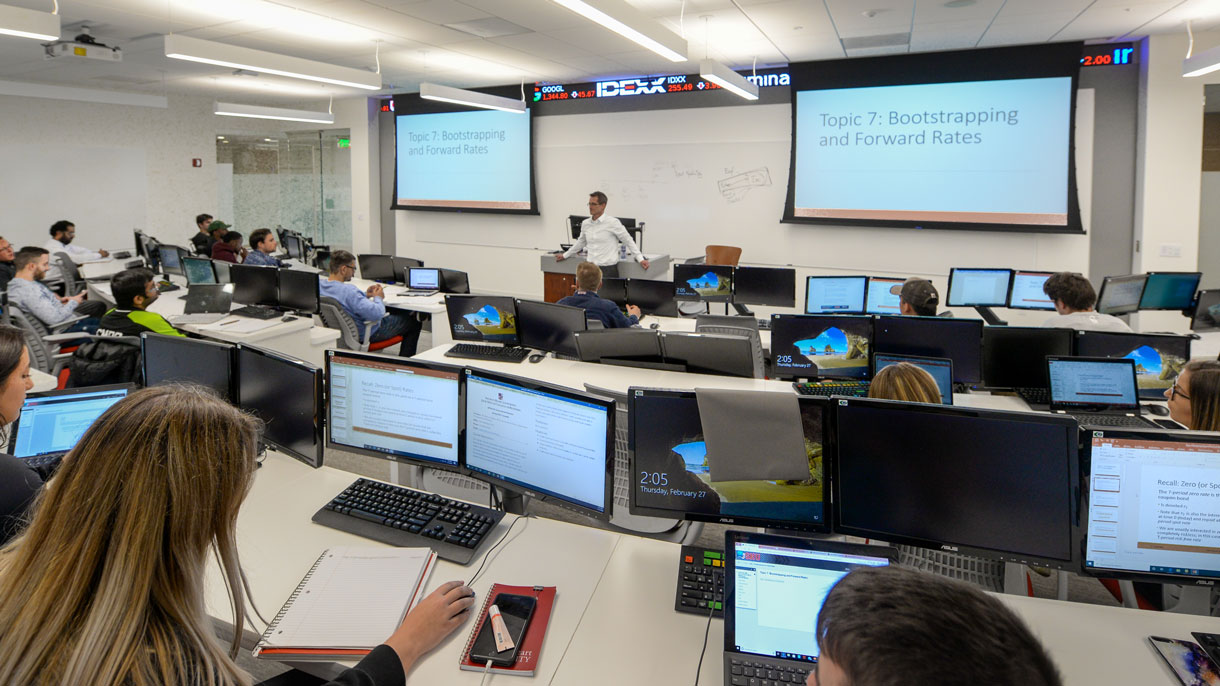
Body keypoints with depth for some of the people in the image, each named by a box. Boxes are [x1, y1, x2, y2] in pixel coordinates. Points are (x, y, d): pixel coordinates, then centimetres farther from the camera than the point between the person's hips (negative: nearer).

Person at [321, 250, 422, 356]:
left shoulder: (320, 285, -6)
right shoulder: (348, 290, -35)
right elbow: (377, 314, -37)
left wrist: (365, 295, 4)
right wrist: (378, 298, -17)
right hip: (365, 335, -9)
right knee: (413, 323, 8)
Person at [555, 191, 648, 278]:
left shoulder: (613, 222, -6)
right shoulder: (585, 224, 10)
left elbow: (628, 241, -1)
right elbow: (581, 242, 27)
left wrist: (640, 259, -5)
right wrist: (565, 255, 34)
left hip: (608, 269, -5)